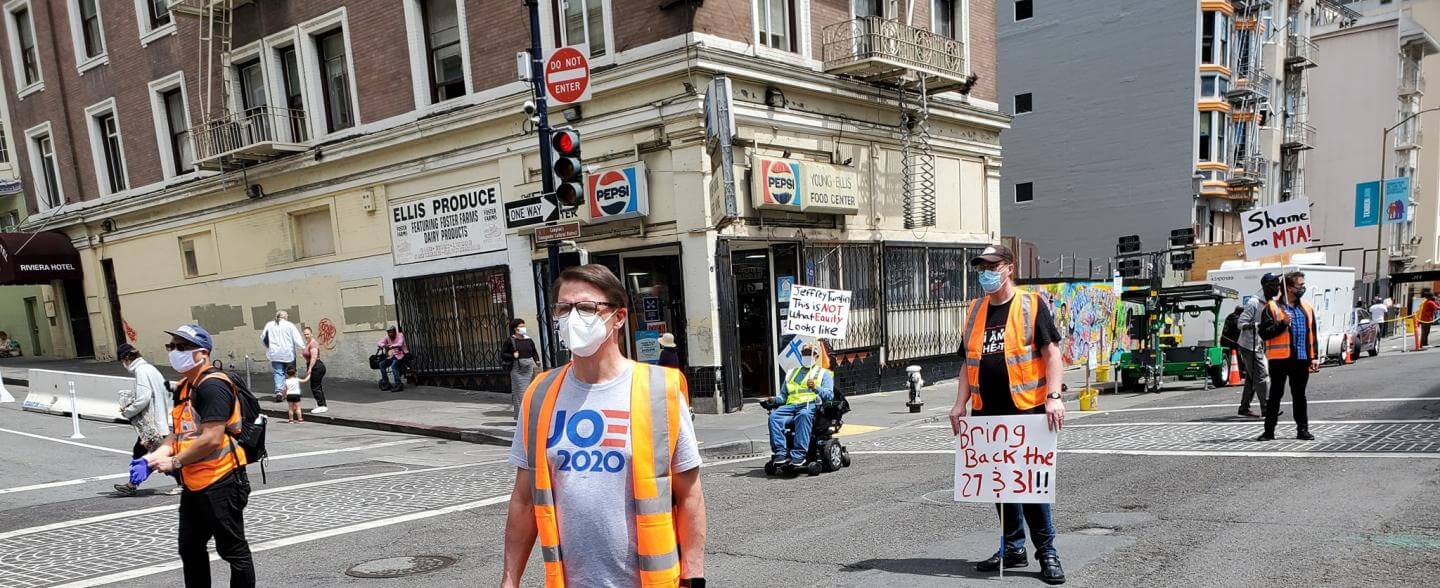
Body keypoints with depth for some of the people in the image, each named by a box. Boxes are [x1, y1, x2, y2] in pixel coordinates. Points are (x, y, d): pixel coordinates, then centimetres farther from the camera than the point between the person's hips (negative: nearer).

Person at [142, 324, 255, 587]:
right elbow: (179, 432, 15)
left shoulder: (212, 385, -19)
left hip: (220, 483, -10)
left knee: (233, 550, 2)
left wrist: (174, 462, -15)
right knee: (190, 549, 21)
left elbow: (212, 439, -25)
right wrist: (157, 455, -3)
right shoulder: (183, 387, 13)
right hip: (193, 485, 10)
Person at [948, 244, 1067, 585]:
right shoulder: (975, 311, 14)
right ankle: (1013, 548, 24)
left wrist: (1053, 397, -19)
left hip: (1026, 411, -5)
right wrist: (960, 404, 9)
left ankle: (1047, 550, 12)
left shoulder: (1031, 306, -2)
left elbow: (1052, 354, -7)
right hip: (987, 414, 6)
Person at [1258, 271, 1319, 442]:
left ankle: (1303, 429, 19)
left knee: (1299, 395, 11)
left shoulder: (1307, 308, 12)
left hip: (1301, 359, 4)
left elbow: (1312, 334, 14)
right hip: (1280, 359, -4)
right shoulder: (1272, 307, -4)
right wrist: (1282, 323, -20)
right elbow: (1264, 333, -9)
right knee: (1275, 395, 2)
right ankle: (1269, 431, 8)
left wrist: (1314, 357, 8)